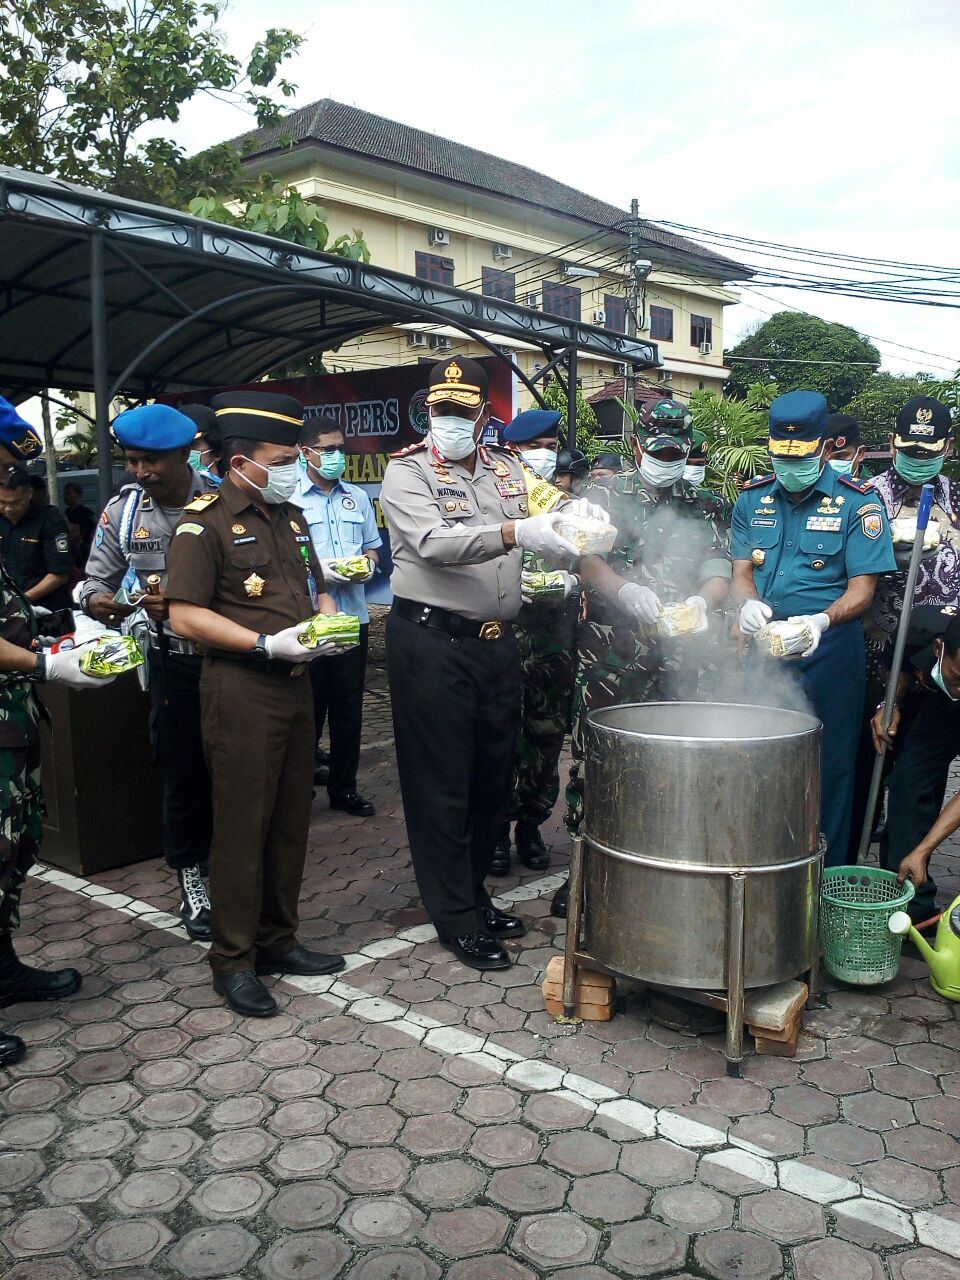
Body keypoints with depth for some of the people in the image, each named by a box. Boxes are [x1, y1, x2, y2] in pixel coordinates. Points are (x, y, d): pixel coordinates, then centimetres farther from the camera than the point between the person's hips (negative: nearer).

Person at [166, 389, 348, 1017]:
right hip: (241, 688, -8)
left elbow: (318, 590, 24)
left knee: (292, 818, 13)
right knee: (242, 824, -1)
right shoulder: (206, 522, -8)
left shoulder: (290, 517, 15)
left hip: (295, 684, 8)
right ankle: (233, 961, 13)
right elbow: (186, 616, -15)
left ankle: (278, 942, 28)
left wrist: (330, 619, 1)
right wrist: (268, 643, -20)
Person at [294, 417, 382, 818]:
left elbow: (372, 545, 19)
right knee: (309, 707, 5)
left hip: (352, 615, 5)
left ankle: (344, 787, 24)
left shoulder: (358, 497, 13)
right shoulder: (289, 498, -4)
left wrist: (368, 563, -2)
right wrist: (317, 568, -18)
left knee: (348, 706, 11)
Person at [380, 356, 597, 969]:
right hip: (433, 643, -6)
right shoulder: (408, 471, -6)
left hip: (498, 642, 6)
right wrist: (516, 532, -34)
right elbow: (432, 542, -23)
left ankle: (474, 891, 33)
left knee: (494, 776, 15)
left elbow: (551, 511, 5)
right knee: (441, 786, 2)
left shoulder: (507, 467, 12)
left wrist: (573, 518, -19)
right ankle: (458, 919, 15)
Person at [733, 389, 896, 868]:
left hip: (828, 650, -4)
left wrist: (821, 620, -29)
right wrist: (748, 604, -16)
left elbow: (862, 588, -9)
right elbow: (741, 570, 7)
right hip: (762, 647, 4)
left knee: (826, 768, 3)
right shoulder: (753, 499, 9)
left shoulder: (858, 503, -4)